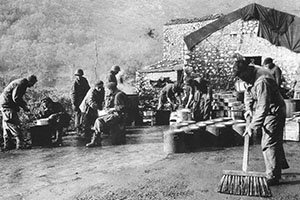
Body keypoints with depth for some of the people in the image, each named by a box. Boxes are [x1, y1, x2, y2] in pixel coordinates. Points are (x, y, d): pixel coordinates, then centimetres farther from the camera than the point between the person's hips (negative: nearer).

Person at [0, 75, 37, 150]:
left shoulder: (23, 84, 14)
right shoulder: (20, 84, -19)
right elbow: (16, 98, -24)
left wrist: (25, 104, 11)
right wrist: (24, 107, -16)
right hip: (7, 105, -11)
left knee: (7, 126, 13)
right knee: (14, 124, -10)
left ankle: (6, 145, 19)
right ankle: (20, 144, -10)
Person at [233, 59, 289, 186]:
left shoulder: (262, 81, -33)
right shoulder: (251, 75, -2)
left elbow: (263, 107, -35)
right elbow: (248, 93, 12)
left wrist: (253, 126, -34)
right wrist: (248, 109, -3)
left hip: (274, 113, -10)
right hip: (269, 112, 10)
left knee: (269, 144, -8)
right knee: (275, 140, 24)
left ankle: (273, 177, 2)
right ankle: (281, 164, 44)